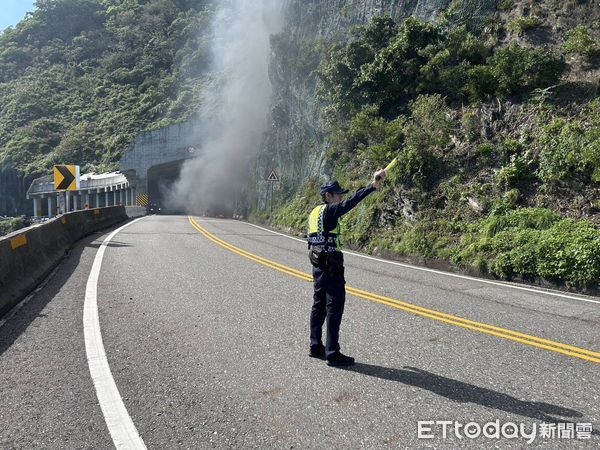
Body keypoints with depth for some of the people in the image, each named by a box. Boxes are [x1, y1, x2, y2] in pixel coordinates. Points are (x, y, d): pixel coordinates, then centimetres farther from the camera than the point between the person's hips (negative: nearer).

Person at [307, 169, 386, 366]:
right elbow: (350, 202, -27)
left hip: (318, 263, 10)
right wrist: (372, 186, -33)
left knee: (319, 305, 15)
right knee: (335, 307, -5)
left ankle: (316, 346, 23)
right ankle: (332, 353, -2)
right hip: (331, 264, -10)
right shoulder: (329, 211, -12)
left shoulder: (315, 212, 14)